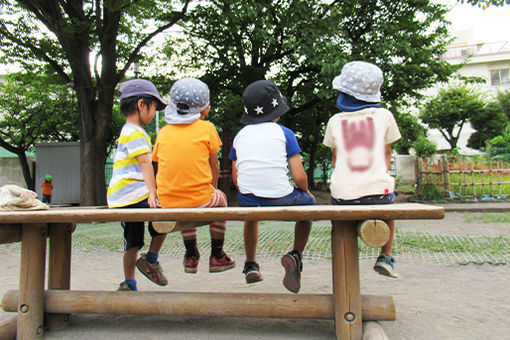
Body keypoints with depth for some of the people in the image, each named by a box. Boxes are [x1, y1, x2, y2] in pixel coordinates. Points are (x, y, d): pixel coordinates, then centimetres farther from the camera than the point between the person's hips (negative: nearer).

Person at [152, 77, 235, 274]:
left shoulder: (163, 132, 7)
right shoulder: (207, 128, -1)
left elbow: (158, 166, 12)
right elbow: (214, 166, 7)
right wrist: (212, 190, 25)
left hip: (167, 203, 4)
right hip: (199, 200, -3)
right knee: (220, 200, 31)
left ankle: (191, 256, 43)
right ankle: (217, 256, 35)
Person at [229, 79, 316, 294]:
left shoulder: (240, 136, 11)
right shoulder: (284, 133, 0)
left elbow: (236, 178, 12)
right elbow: (299, 177, -6)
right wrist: (306, 192, 15)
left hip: (247, 200, 3)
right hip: (281, 200, -3)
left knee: (250, 212, 40)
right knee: (308, 203, 30)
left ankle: (251, 264, 38)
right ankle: (296, 255, 16)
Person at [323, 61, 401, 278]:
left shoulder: (335, 121, 3)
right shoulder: (384, 116, 3)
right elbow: (387, 155, 12)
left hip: (343, 193, 1)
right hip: (377, 191, 0)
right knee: (388, 200, 34)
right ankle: (386, 257, 28)